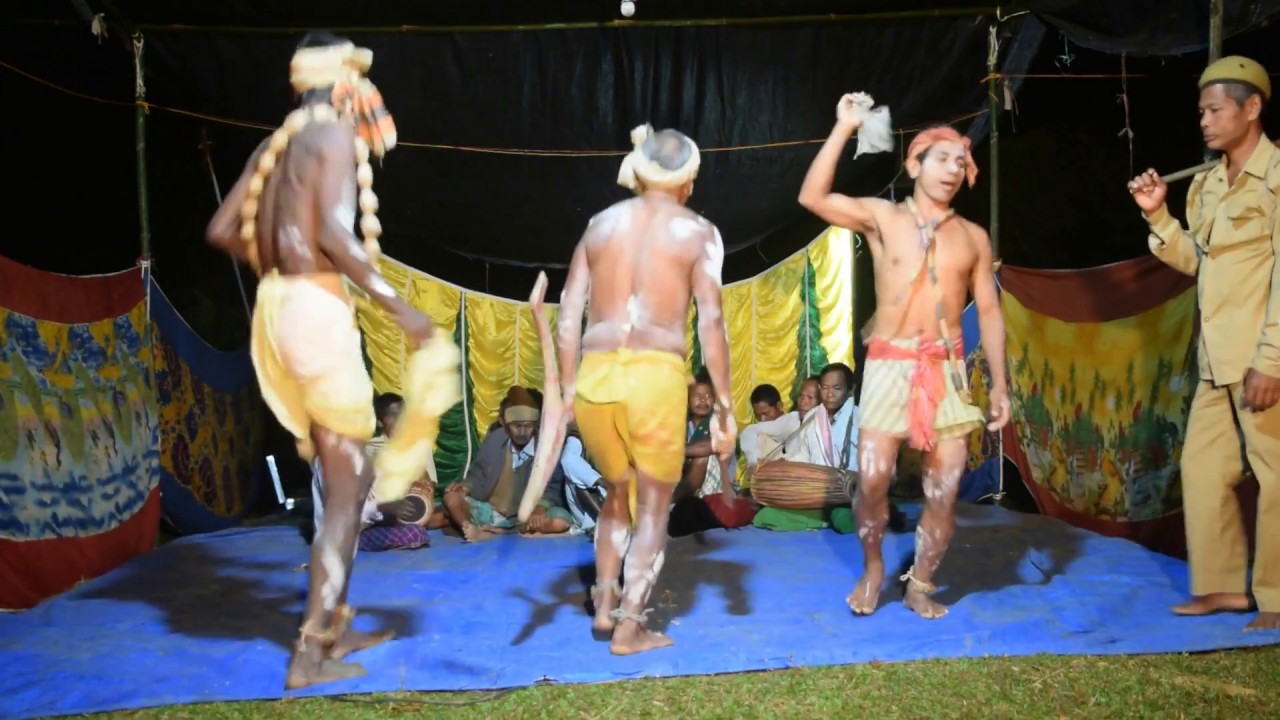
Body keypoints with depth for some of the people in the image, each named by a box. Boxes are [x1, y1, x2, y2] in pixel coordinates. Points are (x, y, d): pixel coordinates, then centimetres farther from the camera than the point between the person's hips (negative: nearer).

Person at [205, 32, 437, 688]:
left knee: (347, 475, 17)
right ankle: (310, 653, 0)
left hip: (276, 305, 8)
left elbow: (221, 230, 16)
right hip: (316, 308, -8)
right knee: (346, 487, -1)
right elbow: (334, 230, -21)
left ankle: (334, 626, 24)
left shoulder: (276, 144, 18)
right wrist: (397, 306, -19)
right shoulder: (335, 135, -5)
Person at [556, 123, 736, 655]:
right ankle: (629, 628, 12)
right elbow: (710, 322, -4)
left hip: (595, 375, 4)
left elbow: (568, 316, 11)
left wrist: (567, 390, 17)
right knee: (653, 507, 12)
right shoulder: (697, 231, 5)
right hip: (655, 375, -4)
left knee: (618, 496, 25)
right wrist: (724, 406, -2)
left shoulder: (600, 223, 15)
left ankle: (604, 609, 30)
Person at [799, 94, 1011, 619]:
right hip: (889, 365, -2)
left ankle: (920, 585, 19)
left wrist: (999, 382, 4)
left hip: (947, 368, 3)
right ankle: (872, 569, 20)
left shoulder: (973, 237, 10)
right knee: (872, 479, -7)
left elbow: (989, 311, 11)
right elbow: (813, 197, -11)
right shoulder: (881, 217, 3)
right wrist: (843, 128, -13)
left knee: (945, 487, 1)